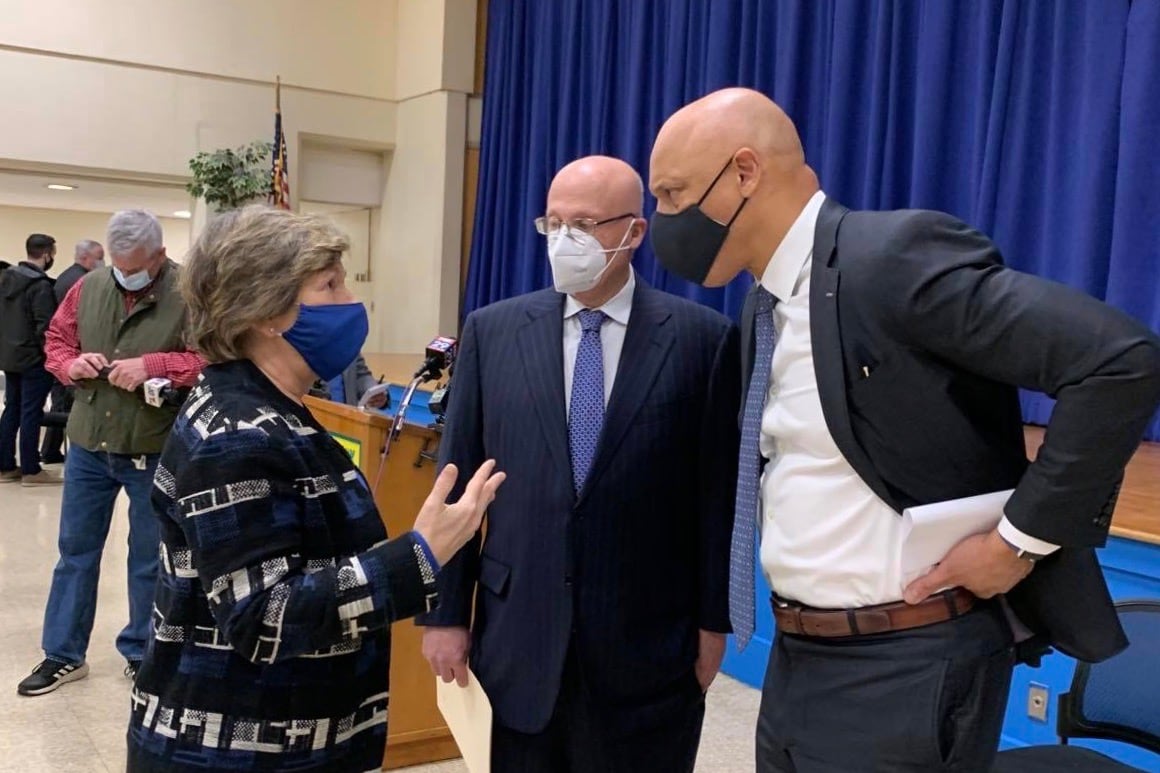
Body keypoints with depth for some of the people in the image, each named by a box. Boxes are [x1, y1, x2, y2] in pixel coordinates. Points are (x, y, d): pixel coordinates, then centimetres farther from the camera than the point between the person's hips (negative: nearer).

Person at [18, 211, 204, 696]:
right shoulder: (89, 287, 2)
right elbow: (55, 340, 12)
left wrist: (151, 366, -25)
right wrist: (72, 363, -10)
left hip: (155, 450, -4)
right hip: (88, 444, 4)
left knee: (149, 558, 10)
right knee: (75, 550, 13)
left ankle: (142, 653, 27)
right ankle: (62, 654, 27)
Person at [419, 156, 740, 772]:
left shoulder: (703, 339, -5)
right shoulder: (492, 332, 1)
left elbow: (718, 489, -3)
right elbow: (457, 480, 2)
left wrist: (714, 621, -1)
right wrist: (445, 612, 2)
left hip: (647, 640, -1)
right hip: (519, 636, 2)